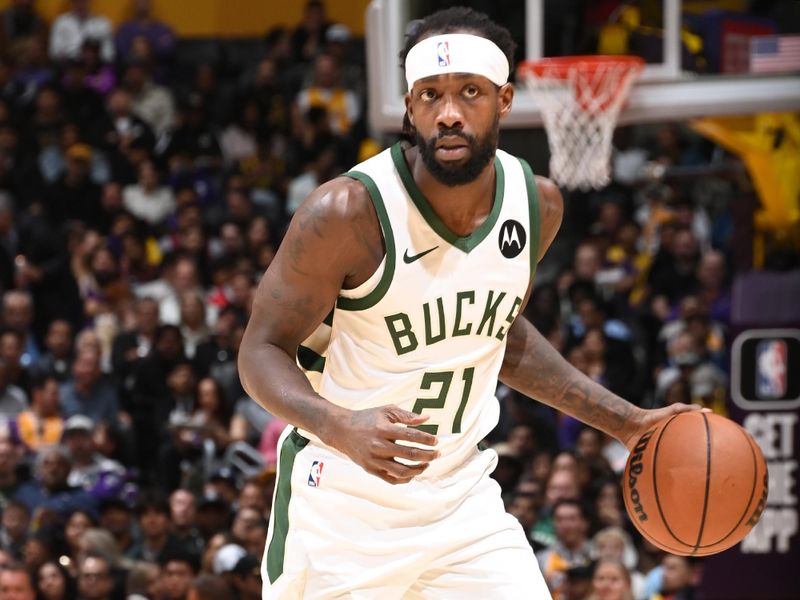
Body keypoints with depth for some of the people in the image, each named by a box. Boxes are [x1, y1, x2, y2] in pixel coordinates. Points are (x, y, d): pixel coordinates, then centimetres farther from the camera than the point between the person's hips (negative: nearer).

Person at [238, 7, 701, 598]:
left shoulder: (537, 204, -1)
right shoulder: (346, 212, -20)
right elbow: (263, 351, -14)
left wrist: (624, 421, 15)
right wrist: (341, 427, -33)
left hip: (462, 497, 5)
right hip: (344, 504, -5)